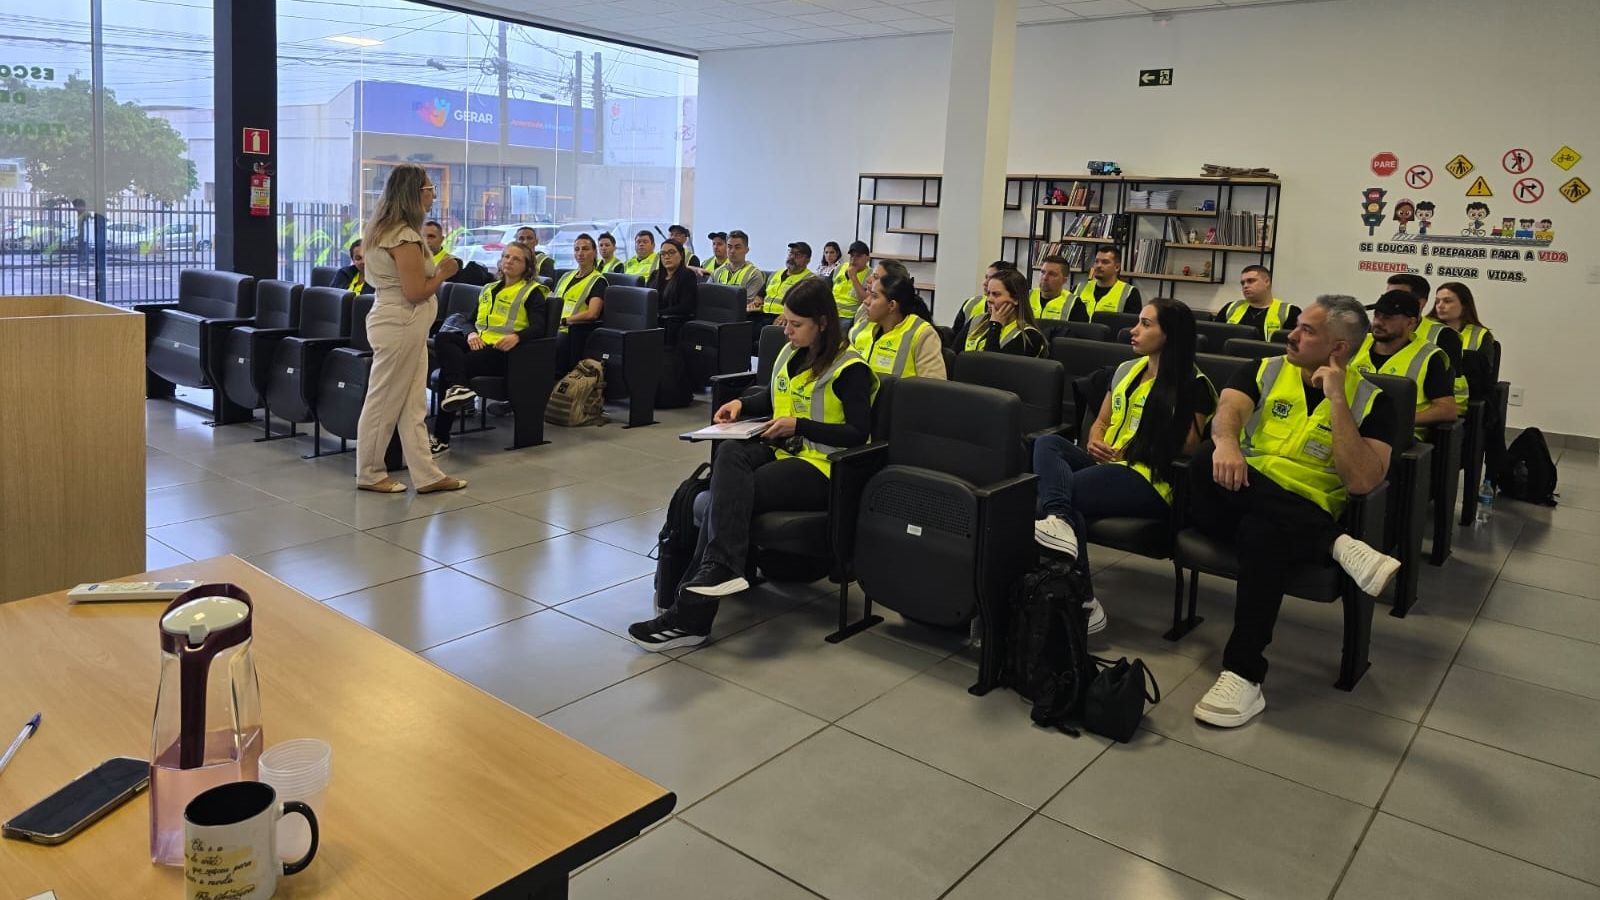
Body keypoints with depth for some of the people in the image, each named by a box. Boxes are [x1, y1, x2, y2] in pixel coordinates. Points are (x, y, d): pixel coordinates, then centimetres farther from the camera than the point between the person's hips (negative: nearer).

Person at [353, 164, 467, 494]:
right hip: (400, 326, -10)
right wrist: (444, 272, -5)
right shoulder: (405, 237, -18)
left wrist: (436, 270, 14)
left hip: (406, 326, 10)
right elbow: (415, 292, -20)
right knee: (385, 403, 2)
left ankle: (426, 475, 12)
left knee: (413, 405, 9)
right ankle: (370, 474, 14)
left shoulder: (384, 230, 14)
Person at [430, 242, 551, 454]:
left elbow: (538, 328, -7)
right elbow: (475, 320, 23)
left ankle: (442, 438, -25)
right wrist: (472, 333, -2)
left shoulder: (533, 292, 6)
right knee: (443, 338, -25)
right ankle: (458, 387, -47)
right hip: (480, 344, 7)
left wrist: (517, 336, -29)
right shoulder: (489, 289, 28)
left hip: (503, 350, -6)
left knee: (448, 369, -24)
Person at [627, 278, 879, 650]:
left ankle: (691, 613, -29)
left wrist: (799, 425, -17)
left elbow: (859, 433, -11)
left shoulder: (849, 368, -7)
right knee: (730, 452, -29)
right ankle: (720, 569, -40)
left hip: (820, 466, -7)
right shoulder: (790, 353, 15)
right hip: (781, 451, 7)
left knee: (729, 493, -27)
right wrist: (742, 403, 10)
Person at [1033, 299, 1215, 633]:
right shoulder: (1126, 370, 20)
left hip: (1149, 480, -7)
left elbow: (1185, 448, -8)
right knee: (1047, 443, -21)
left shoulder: (1193, 385, -2)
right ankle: (1059, 520, -49)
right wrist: (1094, 442, 1)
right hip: (1106, 464, 7)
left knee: (1057, 490, -28)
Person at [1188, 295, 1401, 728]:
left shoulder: (1370, 400, 4)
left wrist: (1336, 398, -13)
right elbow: (1227, 410, -10)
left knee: (1263, 533, -40)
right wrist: (1224, 442, -34)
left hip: (1306, 518, -3)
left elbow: (1362, 481, -12)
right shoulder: (1266, 370, 12)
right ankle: (1340, 546, -32)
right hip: (1235, 505, 3)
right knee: (1207, 462, -33)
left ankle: (1243, 675, -34)